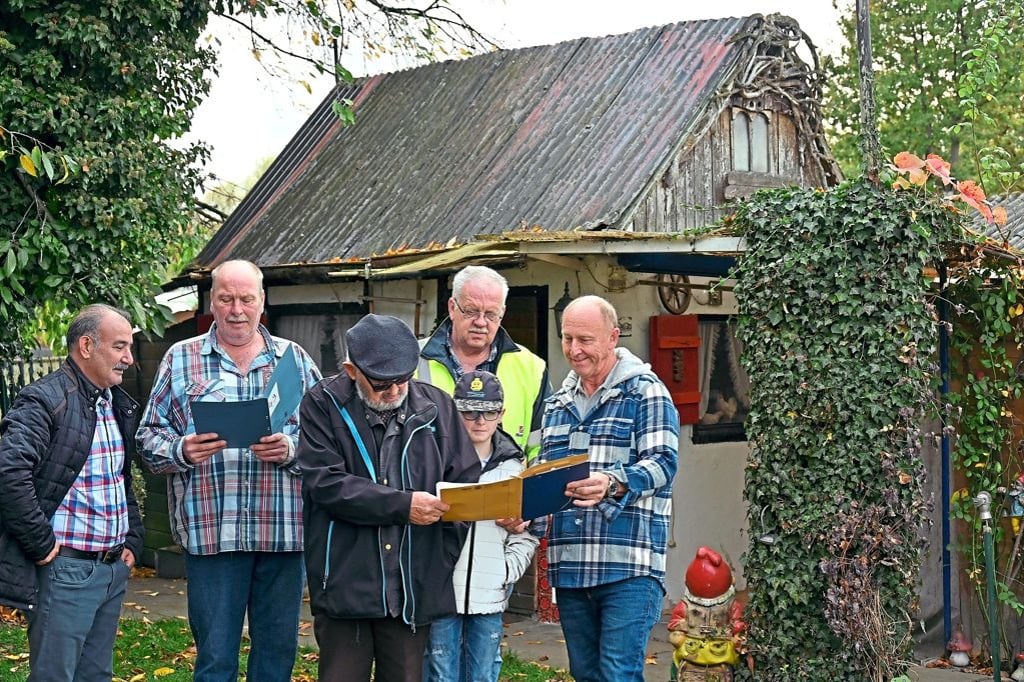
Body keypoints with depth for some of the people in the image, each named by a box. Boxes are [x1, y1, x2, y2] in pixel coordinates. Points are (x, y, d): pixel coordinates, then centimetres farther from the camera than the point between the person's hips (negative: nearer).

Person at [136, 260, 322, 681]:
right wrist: (182, 451, -13)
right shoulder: (180, 359, 9)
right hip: (211, 531, -1)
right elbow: (149, 438, 7)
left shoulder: (294, 359, 11)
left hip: (282, 531, 2)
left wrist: (290, 450, -12)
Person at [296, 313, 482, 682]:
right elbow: (326, 483, -13)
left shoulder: (438, 407, 6)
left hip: (416, 585, 2)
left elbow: (467, 482, 8)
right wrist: (403, 505, -18)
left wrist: (445, 558, -5)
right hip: (345, 583, -2)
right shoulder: (323, 406, -2)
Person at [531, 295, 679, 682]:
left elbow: (662, 461, -12)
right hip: (569, 566, 7)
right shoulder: (558, 404, 19)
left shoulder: (645, 392, -1)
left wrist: (614, 484, -31)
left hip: (628, 566, -6)